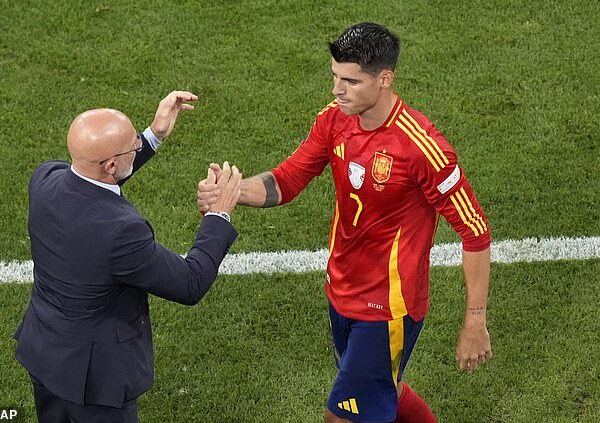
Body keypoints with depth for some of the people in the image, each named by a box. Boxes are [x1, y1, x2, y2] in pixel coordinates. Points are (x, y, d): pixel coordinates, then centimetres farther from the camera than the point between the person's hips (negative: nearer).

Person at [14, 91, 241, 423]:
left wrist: (155, 135, 3)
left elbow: (94, 182, 9)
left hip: (42, 349, 7)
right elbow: (190, 285, -21)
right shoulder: (120, 231, -36)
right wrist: (220, 213, -12)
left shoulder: (45, 178, -16)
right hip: (90, 373, -7)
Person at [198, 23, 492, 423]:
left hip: (389, 307, -7)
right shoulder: (334, 121, -7)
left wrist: (475, 322, -17)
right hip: (343, 294, 7)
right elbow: (285, 182, -2)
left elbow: (476, 232, -20)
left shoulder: (421, 146, -27)